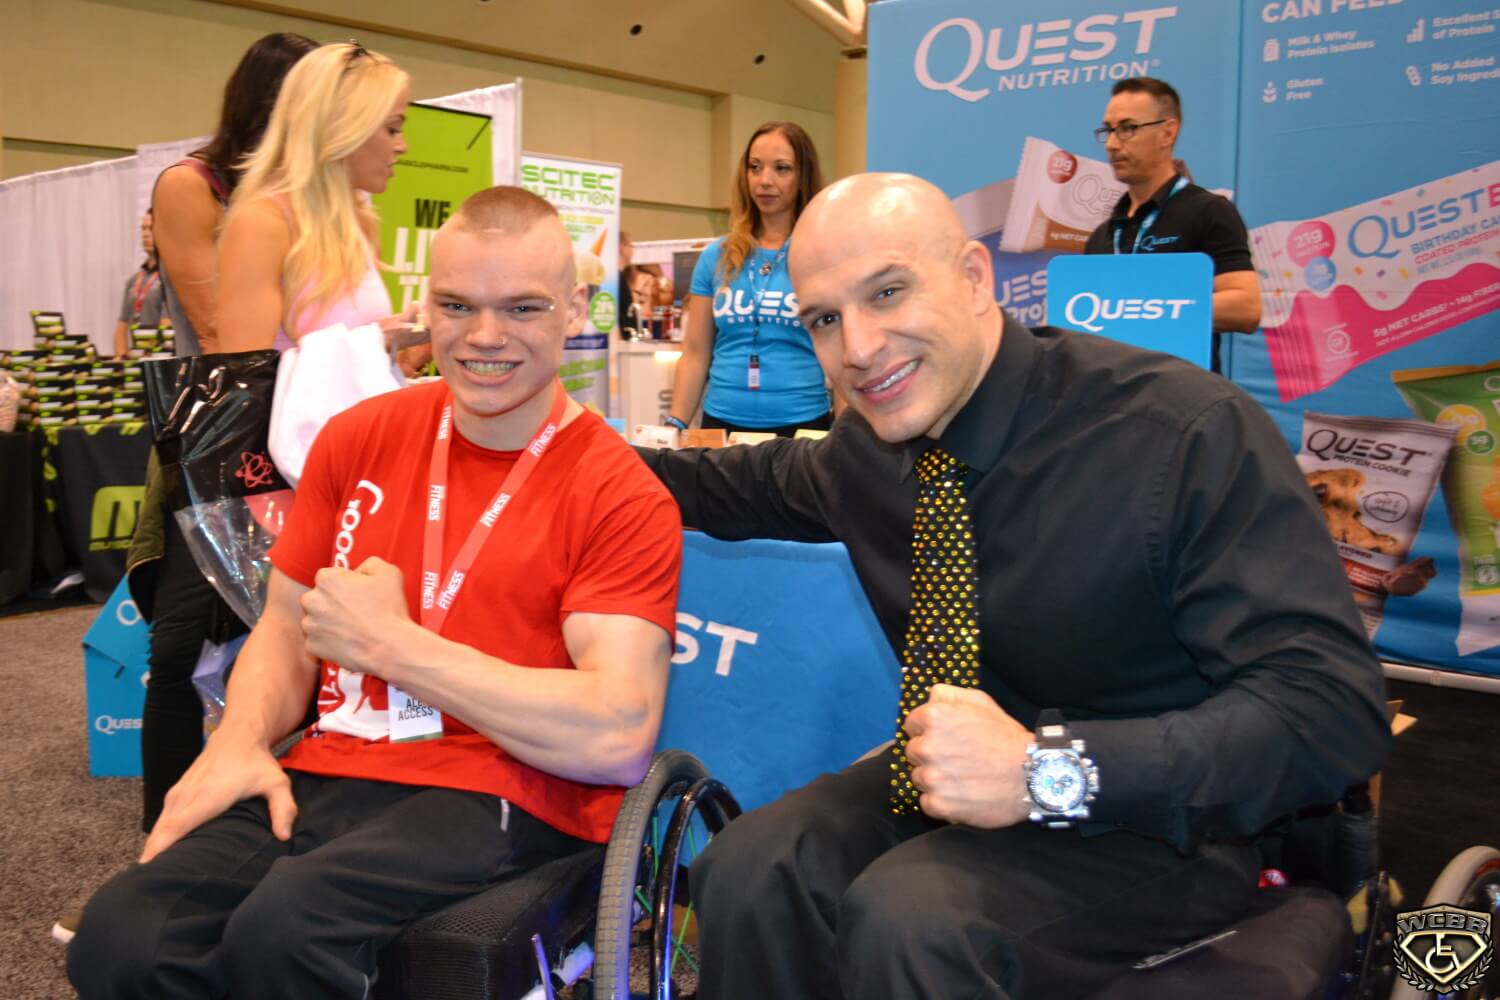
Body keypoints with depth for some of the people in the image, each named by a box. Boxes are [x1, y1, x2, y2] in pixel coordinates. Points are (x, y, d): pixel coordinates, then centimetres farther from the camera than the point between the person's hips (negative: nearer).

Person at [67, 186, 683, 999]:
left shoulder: (621, 496, -8)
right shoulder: (359, 436, 10)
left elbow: (616, 738, -17)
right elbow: (285, 628, 17)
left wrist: (389, 641, -14)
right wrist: (239, 742, -6)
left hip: (502, 801, -4)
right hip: (324, 778, 5)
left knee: (285, 927, -31)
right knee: (120, 930, -21)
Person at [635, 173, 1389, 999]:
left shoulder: (1189, 434, -22)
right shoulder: (870, 445, -3)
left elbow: (1333, 707, -25)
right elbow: (764, 484, 22)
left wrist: (1050, 771, -34)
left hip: (1154, 814, -5)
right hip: (945, 787, 5)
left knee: (908, 918, -30)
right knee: (751, 871, -18)